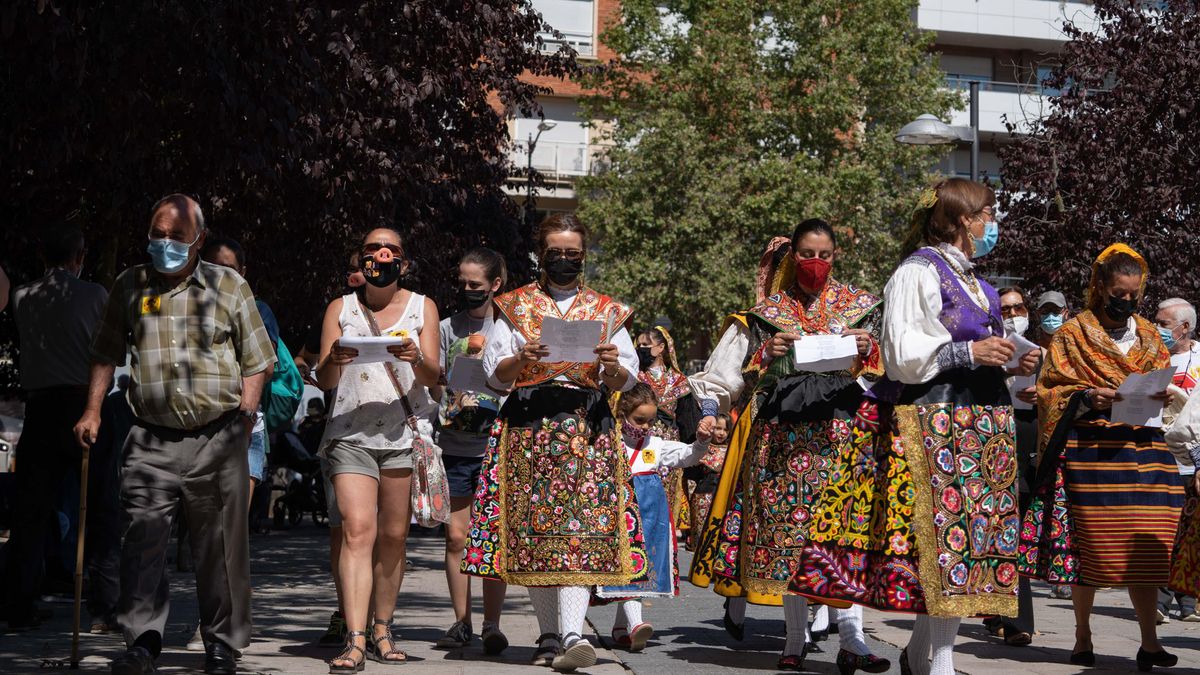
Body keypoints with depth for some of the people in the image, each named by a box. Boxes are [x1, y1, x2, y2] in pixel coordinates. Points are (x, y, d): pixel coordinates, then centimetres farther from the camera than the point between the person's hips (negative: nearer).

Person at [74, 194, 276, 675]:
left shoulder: (230, 287, 6)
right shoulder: (129, 287, 11)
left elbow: (258, 361, 9)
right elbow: (107, 353, 18)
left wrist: (244, 415, -1)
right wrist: (92, 411, 9)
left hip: (217, 438, -1)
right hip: (151, 439, 1)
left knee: (221, 545, 3)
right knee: (142, 536, -8)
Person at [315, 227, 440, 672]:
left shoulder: (422, 307, 11)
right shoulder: (341, 308, 11)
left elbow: (433, 377, 3)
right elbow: (324, 381, 5)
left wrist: (416, 360, -20)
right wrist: (334, 361, -18)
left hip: (404, 434, 1)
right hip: (351, 432, -1)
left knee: (393, 537, 4)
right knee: (357, 530, -14)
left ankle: (382, 630, 15)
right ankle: (355, 639, -19)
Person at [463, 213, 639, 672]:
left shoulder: (605, 311, 15)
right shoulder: (515, 306, 13)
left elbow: (626, 382, 9)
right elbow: (494, 374, 5)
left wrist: (613, 368, -13)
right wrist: (520, 359, -16)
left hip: (587, 428, -1)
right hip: (527, 424, 1)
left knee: (580, 529, -13)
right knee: (532, 529, -1)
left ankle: (573, 634, -22)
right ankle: (549, 635, 9)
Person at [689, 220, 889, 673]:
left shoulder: (856, 306, 13)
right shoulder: (768, 311, 12)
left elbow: (881, 372, 13)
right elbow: (745, 376, 9)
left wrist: (866, 350, -8)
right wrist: (770, 353, -9)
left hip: (841, 430, 0)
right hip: (784, 434, 0)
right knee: (788, 529, -3)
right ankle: (796, 638, 5)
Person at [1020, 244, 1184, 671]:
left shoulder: (1149, 336, 17)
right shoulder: (1073, 335, 6)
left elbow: (1165, 383, 18)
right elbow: (1051, 391, 2)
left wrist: (1161, 396, -6)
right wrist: (1087, 399, -16)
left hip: (1143, 447, 3)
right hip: (1090, 449, -3)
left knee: (1144, 548, -4)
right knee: (1088, 546, -1)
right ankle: (1083, 636, 11)